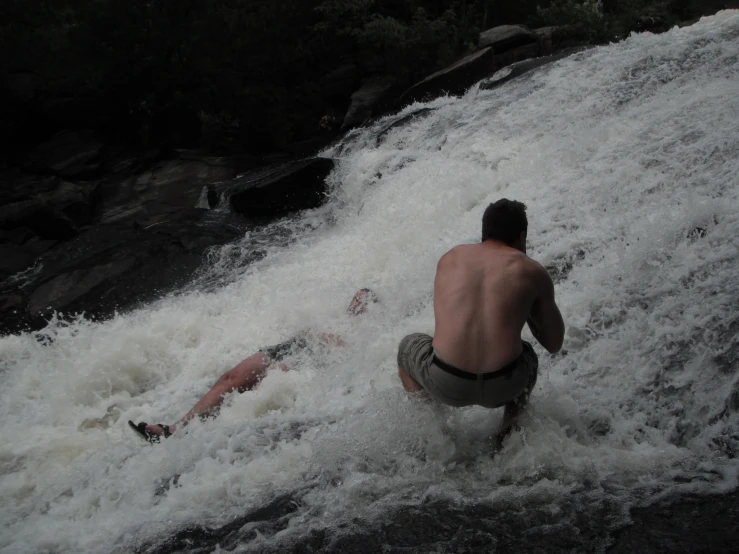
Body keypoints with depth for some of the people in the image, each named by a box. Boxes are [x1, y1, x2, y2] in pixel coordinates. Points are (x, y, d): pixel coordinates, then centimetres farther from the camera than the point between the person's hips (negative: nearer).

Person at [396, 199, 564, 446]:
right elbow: (554, 344, 15)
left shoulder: (450, 258, 15)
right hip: (504, 387, 0)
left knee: (408, 346, 35)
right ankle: (508, 434, 33)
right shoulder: (533, 272, 7)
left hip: (445, 385, 0)